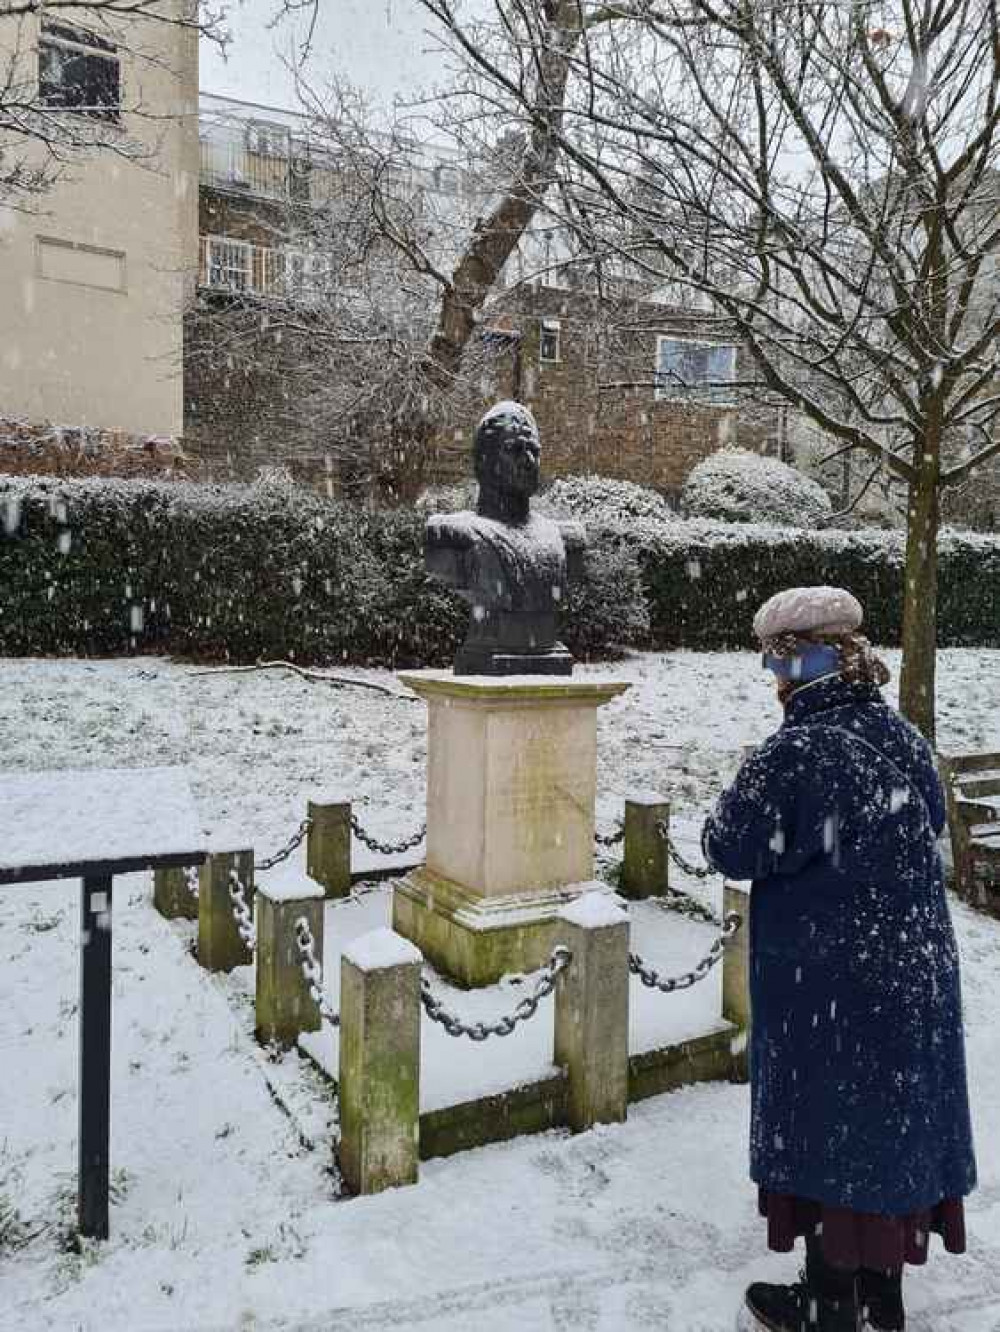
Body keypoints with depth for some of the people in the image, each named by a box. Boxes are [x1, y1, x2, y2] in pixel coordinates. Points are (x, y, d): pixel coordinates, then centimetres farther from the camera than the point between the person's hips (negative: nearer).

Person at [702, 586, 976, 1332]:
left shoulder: (795, 753, -22)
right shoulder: (903, 736, 0)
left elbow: (731, 851, -16)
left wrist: (744, 797, 1)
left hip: (829, 981, -7)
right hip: (916, 969, 7)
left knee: (831, 1132, 10)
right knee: (895, 1120, 19)